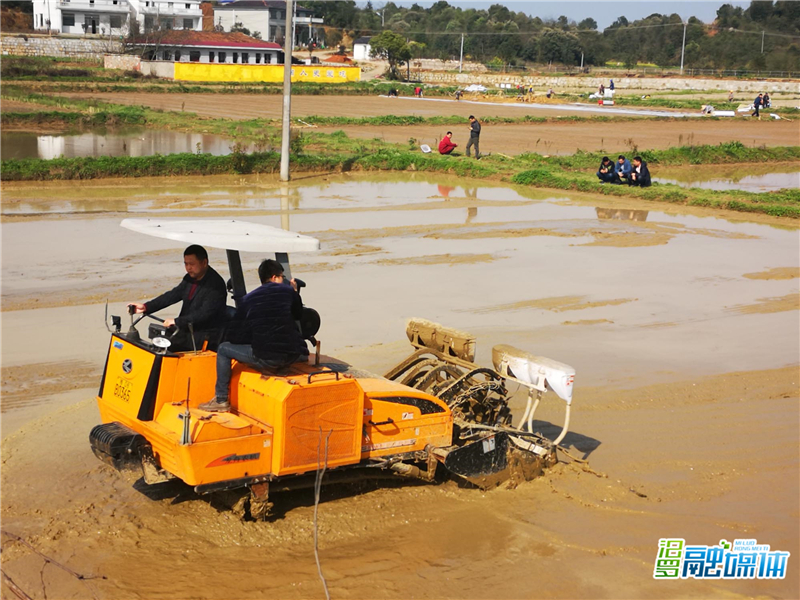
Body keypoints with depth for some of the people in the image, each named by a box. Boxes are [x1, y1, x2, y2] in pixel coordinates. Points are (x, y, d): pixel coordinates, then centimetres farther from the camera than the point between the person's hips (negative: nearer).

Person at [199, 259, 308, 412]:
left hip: (265, 359, -1)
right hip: (293, 356, 1)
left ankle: (221, 400, 21)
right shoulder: (288, 291, 8)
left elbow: (234, 337, 9)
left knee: (223, 349, 19)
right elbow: (299, 315, 26)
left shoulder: (247, 299, 9)